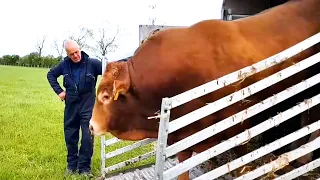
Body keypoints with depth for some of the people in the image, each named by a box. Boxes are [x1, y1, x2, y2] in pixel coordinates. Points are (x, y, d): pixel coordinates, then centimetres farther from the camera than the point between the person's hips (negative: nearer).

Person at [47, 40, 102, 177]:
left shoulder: (92, 63, -12)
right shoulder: (64, 65, -2)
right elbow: (50, 74, 13)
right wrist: (59, 91, 4)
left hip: (87, 107, -3)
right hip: (71, 106, 3)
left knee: (87, 138, -5)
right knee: (70, 136, 12)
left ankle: (84, 167, 10)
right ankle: (72, 165, 29)